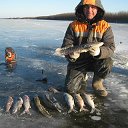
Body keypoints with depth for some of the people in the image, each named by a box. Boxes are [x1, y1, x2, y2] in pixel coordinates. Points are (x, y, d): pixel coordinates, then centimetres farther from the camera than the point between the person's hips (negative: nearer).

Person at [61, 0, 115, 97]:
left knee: (107, 62, -33)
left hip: (96, 61, 0)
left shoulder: (105, 26, -7)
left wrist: (99, 52, -39)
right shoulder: (74, 25, -5)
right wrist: (71, 54, -32)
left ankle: (97, 82, 0)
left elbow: (110, 47, -15)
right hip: (78, 62, 0)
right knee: (71, 89, -14)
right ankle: (82, 77, 22)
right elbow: (66, 45, -8)